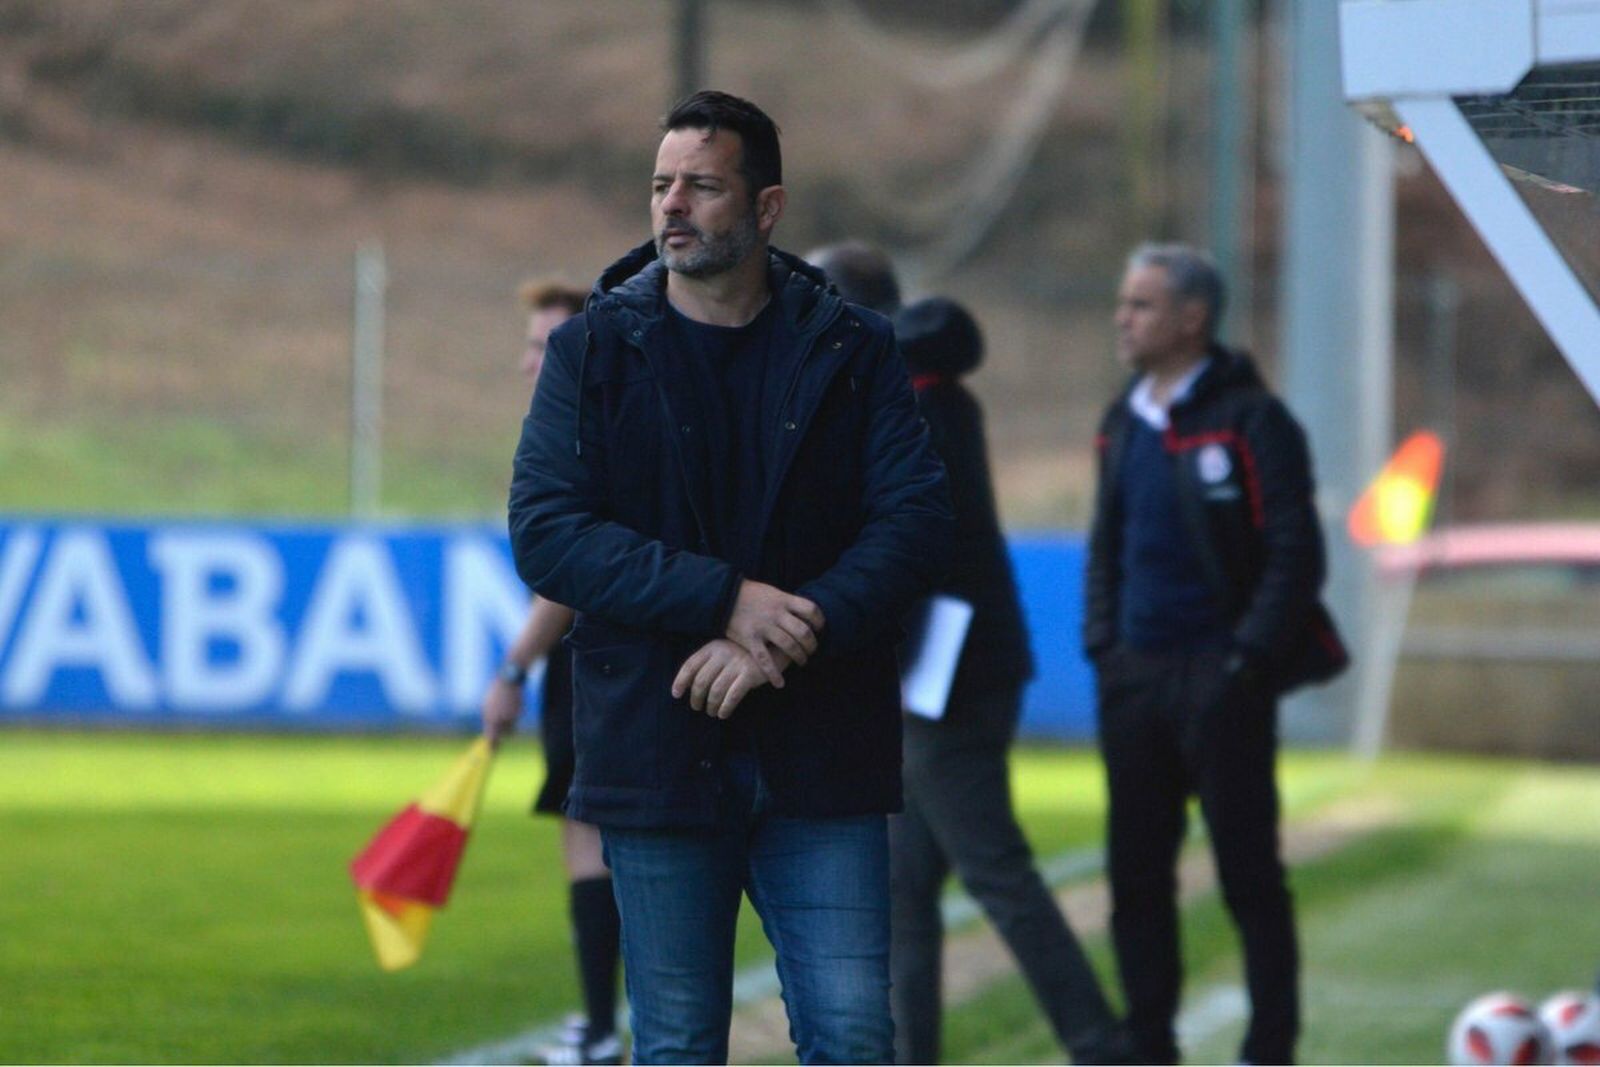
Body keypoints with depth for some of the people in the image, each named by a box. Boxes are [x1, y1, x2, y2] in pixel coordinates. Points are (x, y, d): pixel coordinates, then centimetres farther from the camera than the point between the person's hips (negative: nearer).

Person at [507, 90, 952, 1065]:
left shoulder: (853, 350, 5)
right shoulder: (596, 347, 3)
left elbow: (918, 519, -3)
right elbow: (546, 534, -6)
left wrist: (780, 641, -16)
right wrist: (726, 599, -17)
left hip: (821, 762, 0)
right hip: (659, 755, 0)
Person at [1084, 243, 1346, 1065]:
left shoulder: (1250, 421, -9)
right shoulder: (1124, 424, 13)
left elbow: (1294, 556, -12)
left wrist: (1249, 663, -16)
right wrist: (1102, 648, 10)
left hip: (1218, 679, -7)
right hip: (1137, 677, 7)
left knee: (1249, 873, 0)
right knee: (1136, 874, 7)